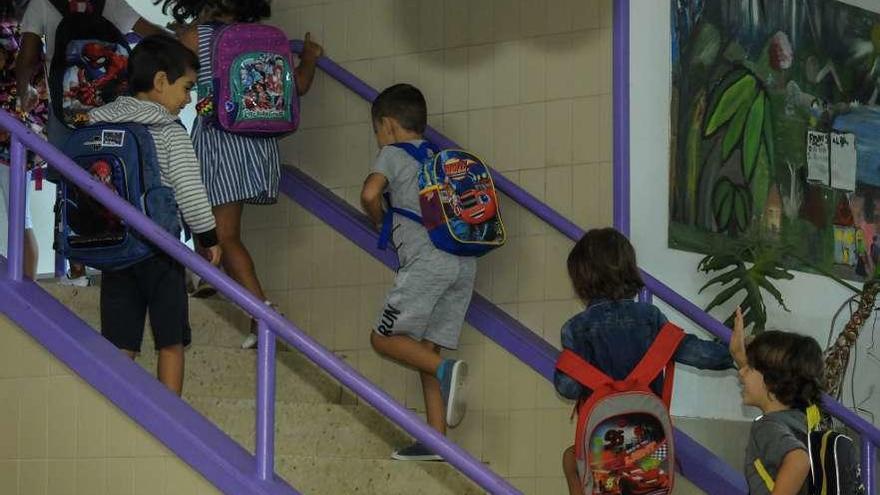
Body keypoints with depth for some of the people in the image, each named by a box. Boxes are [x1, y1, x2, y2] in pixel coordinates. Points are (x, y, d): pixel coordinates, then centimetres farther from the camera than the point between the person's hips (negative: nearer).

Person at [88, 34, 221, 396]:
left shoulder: (96, 122, 6)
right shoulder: (170, 132, -7)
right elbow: (189, 191, -12)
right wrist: (208, 238, 1)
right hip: (159, 249, -4)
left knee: (119, 348, 5)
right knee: (170, 342, 6)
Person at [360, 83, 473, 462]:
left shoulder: (393, 153, 6)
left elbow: (370, 193, -11)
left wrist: (379, 221, 10)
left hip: (427, 259, -7)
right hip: (464, 261, 7)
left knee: (384, 338, 1)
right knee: (425, 348, 10)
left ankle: (445, 369, -24)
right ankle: (436, 440, 3)